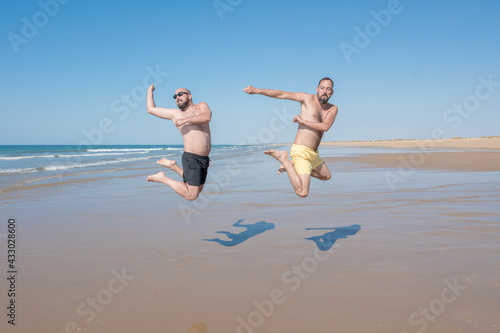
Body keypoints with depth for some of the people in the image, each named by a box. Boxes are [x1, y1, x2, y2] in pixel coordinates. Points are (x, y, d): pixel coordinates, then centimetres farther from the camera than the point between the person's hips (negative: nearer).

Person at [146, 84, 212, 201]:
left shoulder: (201, 106, 11)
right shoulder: (175, 113, 7)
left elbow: (207, 117, -13)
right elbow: (151, 109, 14)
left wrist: (185, 120, -14)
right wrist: (150, 91, 28)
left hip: (204, 159, 4)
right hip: (191, 158, -4)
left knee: (197, 190, 19)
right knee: (191, 195, -10)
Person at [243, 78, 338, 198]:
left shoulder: (333, 109, 8)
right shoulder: (308, 98, -3)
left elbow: (325, 126, -12)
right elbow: (282, 94, -10)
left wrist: (303, 121, -19)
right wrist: (257, 90, -19)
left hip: (313, 153, 7)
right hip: (301, 152, -7)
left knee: (326, 176, 33)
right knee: (302, 193, -20)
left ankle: (293, 166, 28)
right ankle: (284, 159, -5)